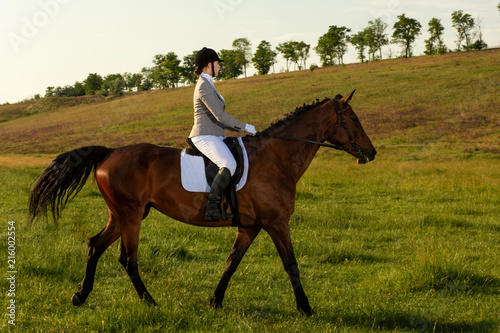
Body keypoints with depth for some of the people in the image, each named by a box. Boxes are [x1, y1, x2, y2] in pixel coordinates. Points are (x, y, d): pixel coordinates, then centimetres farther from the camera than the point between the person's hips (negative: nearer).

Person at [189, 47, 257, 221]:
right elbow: (220, 116, -20)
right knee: (229, 164, -30)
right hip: (205, 137, -11)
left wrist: (239, 128, 18)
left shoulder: (207, 85, 21)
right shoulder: (204, 86, -12)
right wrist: (245, 126, -12)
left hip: (213, 136, 11)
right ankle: (212, 209, -34)